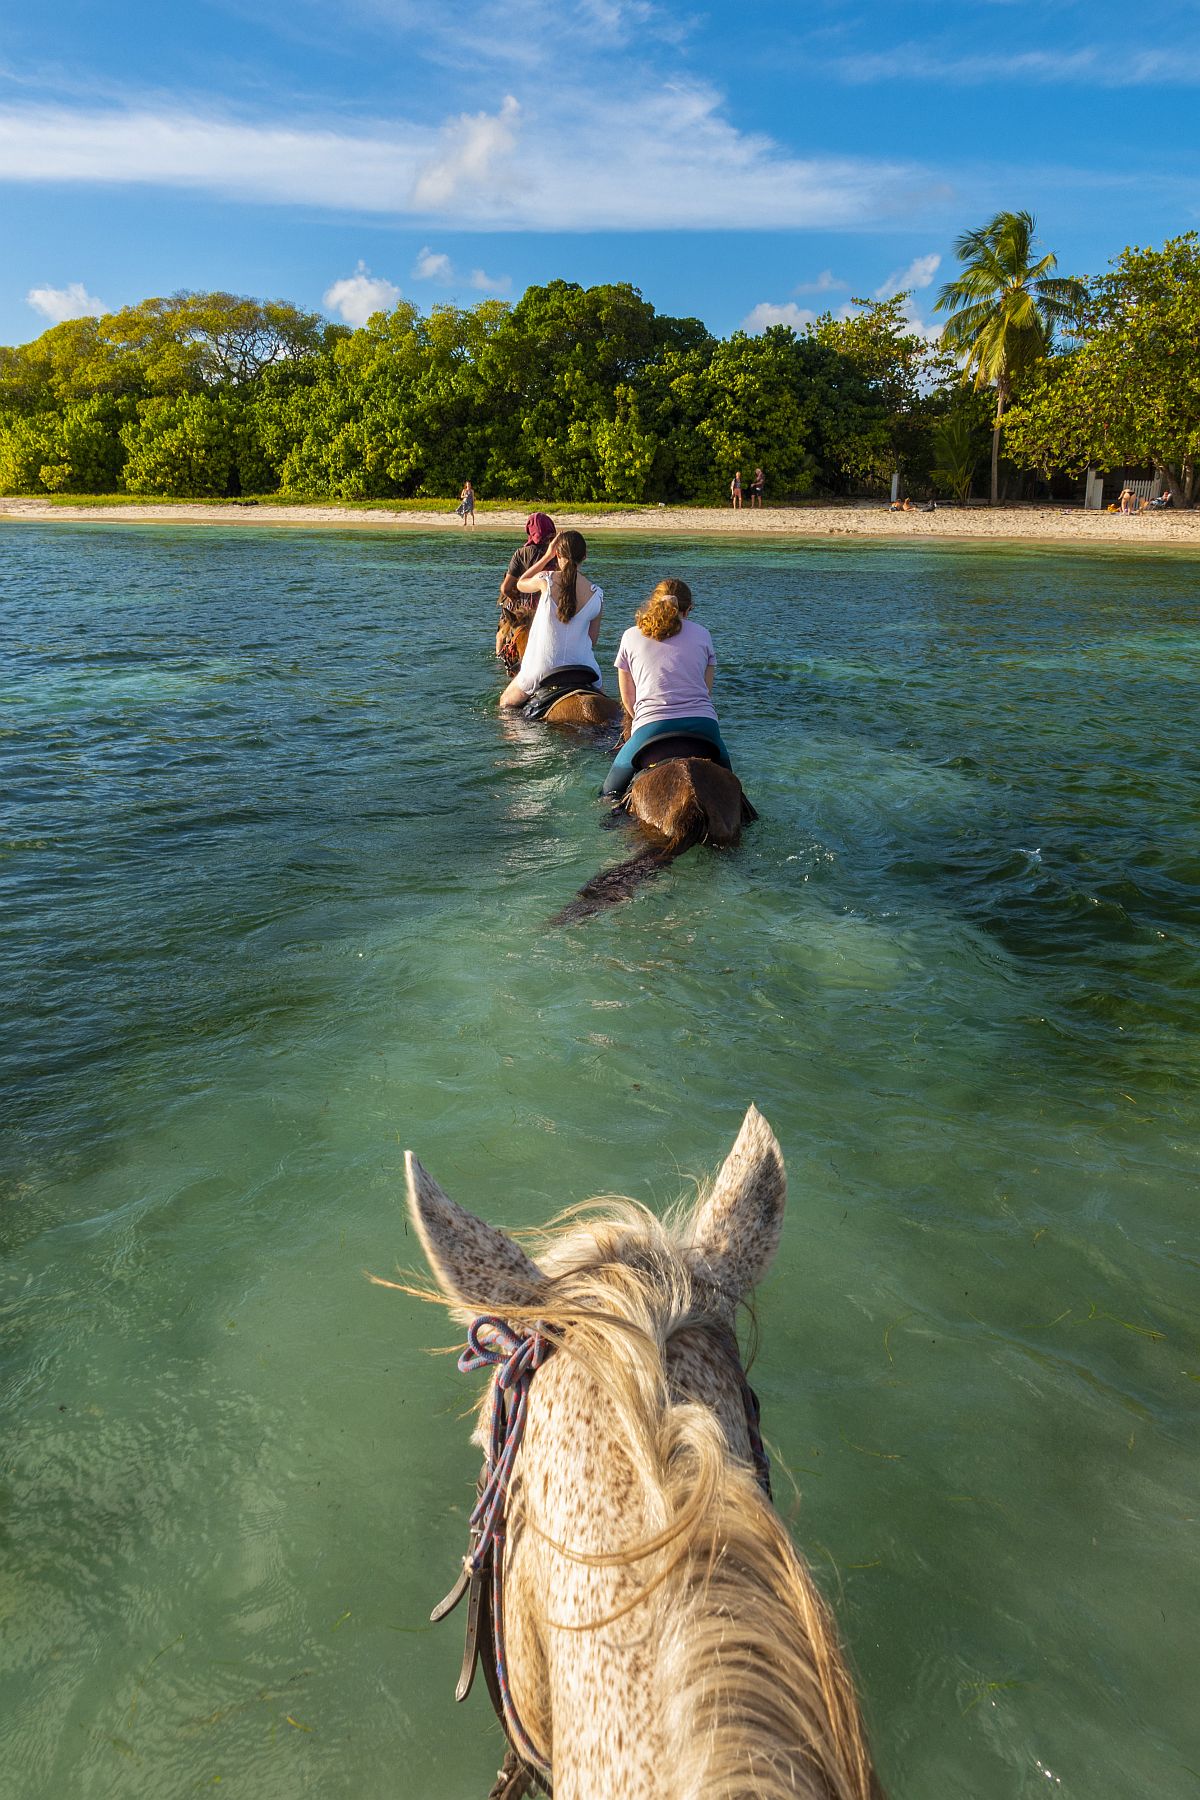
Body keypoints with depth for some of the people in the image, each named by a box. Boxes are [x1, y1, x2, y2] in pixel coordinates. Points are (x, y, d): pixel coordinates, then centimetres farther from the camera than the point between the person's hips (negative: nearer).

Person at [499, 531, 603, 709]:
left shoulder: (546, 580, -10)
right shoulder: (597, 594, -2)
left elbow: (520, 584, 14)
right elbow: (593, 638, 7)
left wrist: (547, 556, 16)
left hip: (543, 667, -1)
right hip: (583, 666, 2)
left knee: (505, 704, 20)